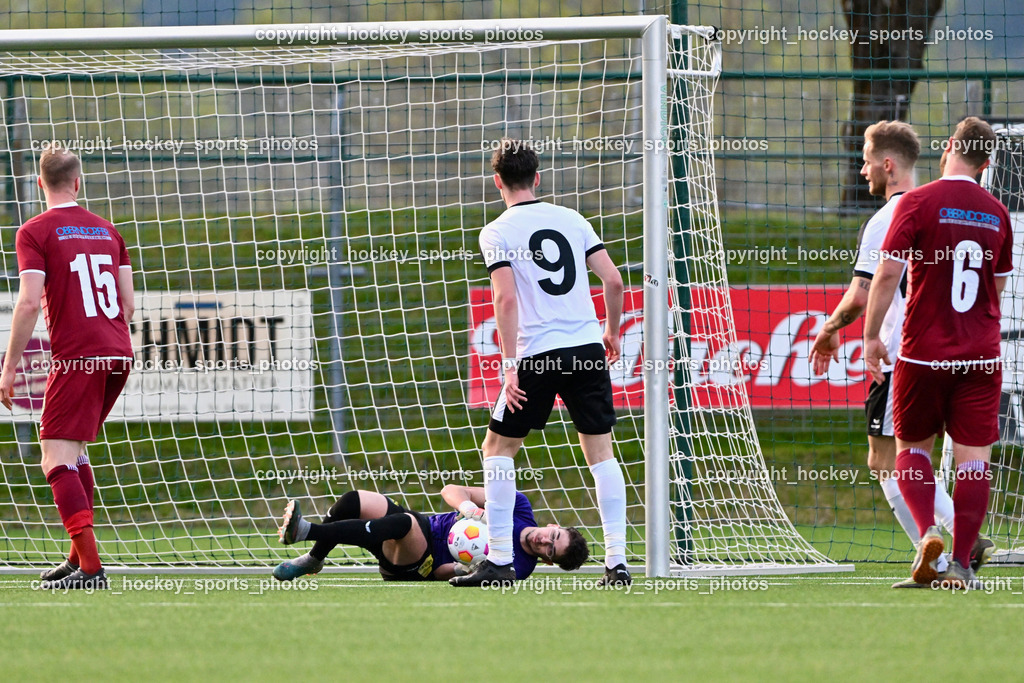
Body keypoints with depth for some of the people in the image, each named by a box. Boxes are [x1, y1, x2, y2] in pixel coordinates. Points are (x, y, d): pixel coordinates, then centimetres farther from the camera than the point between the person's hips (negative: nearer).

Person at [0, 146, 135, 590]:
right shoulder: (107, 231, 14)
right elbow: (128, 303, 14)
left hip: (76, 358, -7)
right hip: (118, 354, 7)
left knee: (57, 460, -6)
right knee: (75, 451, 21)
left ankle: (90, 568, -18)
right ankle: (80, 554, 20)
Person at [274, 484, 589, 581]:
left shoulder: (517, 568, -9)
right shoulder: (521, 507, 4)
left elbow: (441, 573, -11)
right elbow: (450, 490, 2)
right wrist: (466, 505, -19)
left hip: (418, 566, -6)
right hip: (423, 527, 6)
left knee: (402, 524, -39)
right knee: (353, 501, -19)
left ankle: (305, 531, -38)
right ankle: (313, 559, 1)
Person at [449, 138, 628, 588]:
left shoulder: (496, 232, -1)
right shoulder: (571, 220, 11)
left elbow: (506, 298, -12)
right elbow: (613, 281, 6)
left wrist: (511, 365, -12)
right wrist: (612, 333, 21)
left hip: (537, 353, -4)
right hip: (588, 348, 4)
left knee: (498, 448, 10)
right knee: (601, 452, 7)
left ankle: (499, 562, 5)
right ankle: (617, 562, 0)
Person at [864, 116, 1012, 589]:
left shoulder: (917, 203, -7)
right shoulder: (996, 213, 7)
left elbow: (887, 273, -11)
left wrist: (871, 337, -1)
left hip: (924, 352, -2)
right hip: (981, 355, 2)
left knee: (911, 447, 13)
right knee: (973, 457, 3)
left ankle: (928, 532, -8)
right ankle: (961, 563, -1)